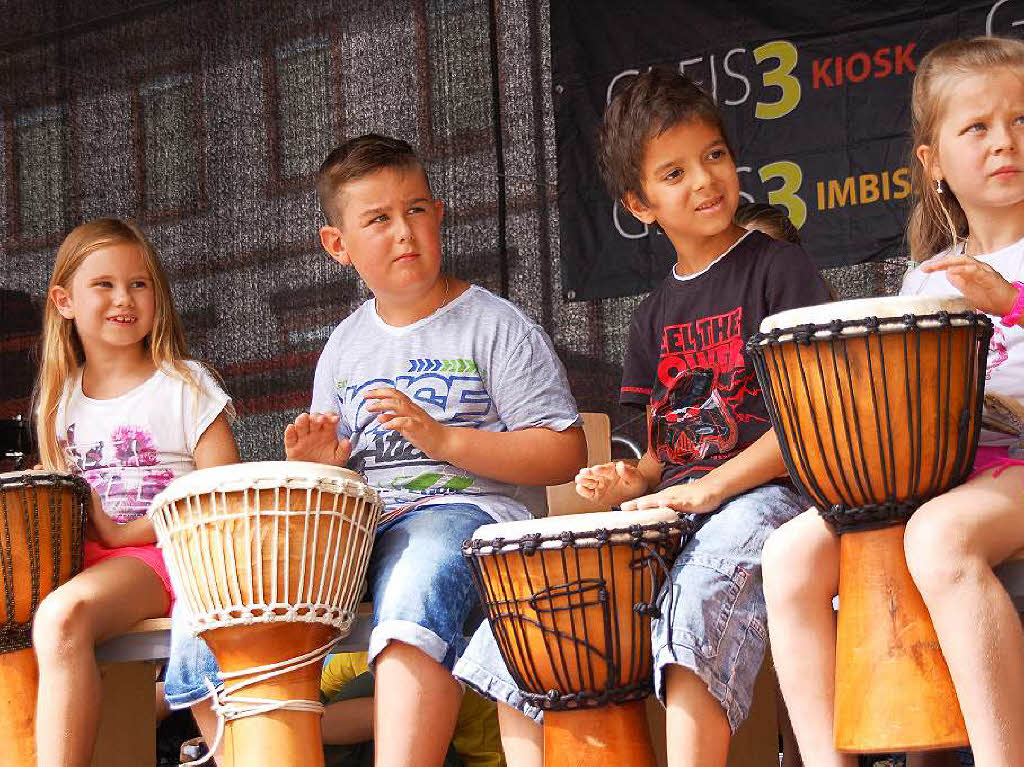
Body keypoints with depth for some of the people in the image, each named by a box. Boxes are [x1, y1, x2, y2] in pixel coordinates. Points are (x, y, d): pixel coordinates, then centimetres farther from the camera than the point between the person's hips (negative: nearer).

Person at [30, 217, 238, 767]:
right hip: (79, 557, 6)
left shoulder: (185, 386, -1)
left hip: (162, 554, -6)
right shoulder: (59, 399, 14)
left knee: (63, 615, -34)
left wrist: (125, 532, -12)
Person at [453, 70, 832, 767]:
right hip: (668, 513, 7)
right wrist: (632, 481, -2)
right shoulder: (655, 315, 18)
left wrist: (711, 486, -16)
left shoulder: (778, 267, 0)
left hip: (764, 495, -7)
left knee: (693, 615, -37)